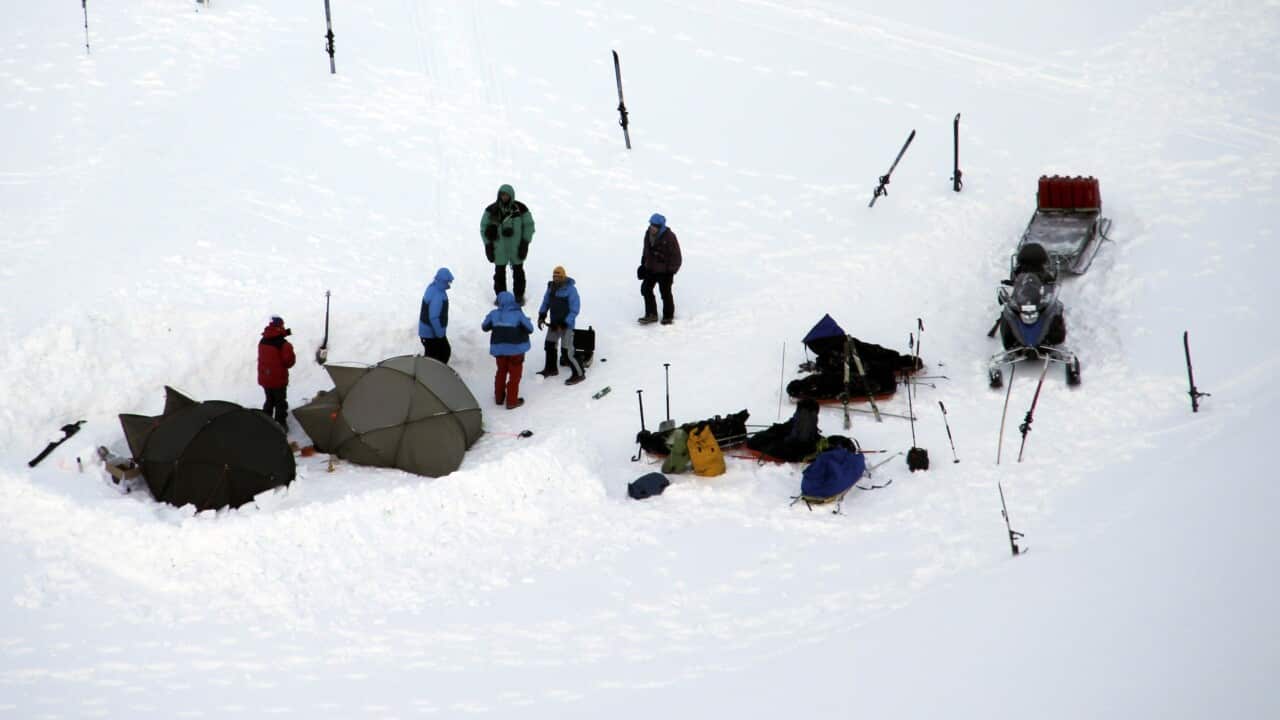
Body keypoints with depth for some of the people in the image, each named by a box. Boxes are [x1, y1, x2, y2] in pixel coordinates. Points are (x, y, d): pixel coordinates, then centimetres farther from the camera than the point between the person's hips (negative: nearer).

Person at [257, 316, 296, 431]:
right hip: (278, 379, -6)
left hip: (264, 378, 6)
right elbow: (289, 360, -18)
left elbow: (263, 358, 8)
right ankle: (280, 424, 12)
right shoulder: (283, 344, -21)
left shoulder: (262, 342, 0)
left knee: (269, 400, 22)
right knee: (280, 403, 9)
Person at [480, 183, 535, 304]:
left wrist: (525, 243, -4)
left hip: (516, 247, -1)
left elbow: (529, 226, 1)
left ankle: (519, 295, 26)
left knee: (518, 271, 11)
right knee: (499, 272, 8)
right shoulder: (492, 210, -5)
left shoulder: (521, 209, -8)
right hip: (499, 248, 1)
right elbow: (484, 226, 4)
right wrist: (488, 244, 0)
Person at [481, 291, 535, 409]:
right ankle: (511, 401, 11)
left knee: (501, 371, 23)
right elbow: (529, 329, -10)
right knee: (515, 374, 9)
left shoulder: (494, 314, -7)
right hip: (515, 349, -3)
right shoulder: (518, 314, -15)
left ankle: (499, 397, 32)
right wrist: (527, 320, 10)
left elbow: (484, 327, 7)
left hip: (499, 348, 3)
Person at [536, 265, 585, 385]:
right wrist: (541, 316, -2)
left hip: (566, 324, -7)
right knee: (549, 345, 20)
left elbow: (574, 310, -18)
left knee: (566, 353, -8)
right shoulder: (551, 287, 0)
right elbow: (546, 302, 12)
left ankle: (579, 374, 8)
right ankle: (551, 368, 42)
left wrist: (563, 324, -22)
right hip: (554, 322, 7)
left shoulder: (570, 290, -20)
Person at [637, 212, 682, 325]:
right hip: (651, 269, 7)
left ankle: (668, 316, 20)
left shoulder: (669, 237, -20)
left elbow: (675, 255, -16)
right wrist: (644, 264, 14)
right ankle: (651, 315, 21)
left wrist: (671, 270, -17)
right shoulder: (648, 234, 1)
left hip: (664, 271, -7)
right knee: (646, 289, 9)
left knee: (665, 293, 3)